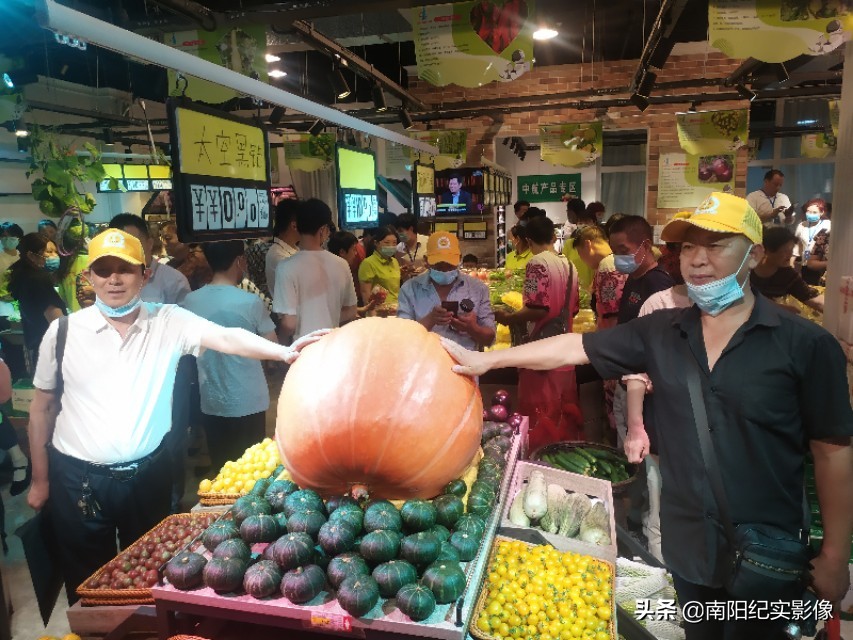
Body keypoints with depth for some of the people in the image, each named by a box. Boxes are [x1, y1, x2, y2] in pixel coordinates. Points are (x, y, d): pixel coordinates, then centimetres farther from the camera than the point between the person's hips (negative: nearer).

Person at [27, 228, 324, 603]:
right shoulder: (64, 331, -5)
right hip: (78, 479, 0)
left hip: (147, 474, 0)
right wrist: (40, 480, 8)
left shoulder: (169, 322, -7)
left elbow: (226, 338, -24)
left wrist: (283, 352, -42)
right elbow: (42, 407, 4)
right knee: (87, 588, 16)